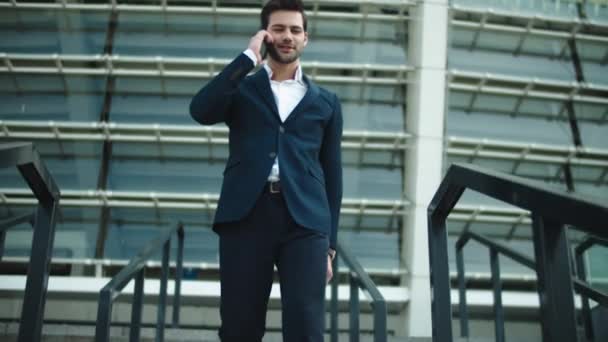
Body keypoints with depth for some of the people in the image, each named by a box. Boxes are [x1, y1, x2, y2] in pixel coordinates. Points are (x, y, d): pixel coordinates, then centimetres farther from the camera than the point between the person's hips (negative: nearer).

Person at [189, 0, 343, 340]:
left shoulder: (325, 102, 19)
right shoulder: (242, 90, 16)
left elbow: (332, 174, 16)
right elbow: (201, 110, -6)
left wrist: (330, 243, 10)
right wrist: (249, 57, -1)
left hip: (305, 220, 0)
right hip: (246, 215, 0)